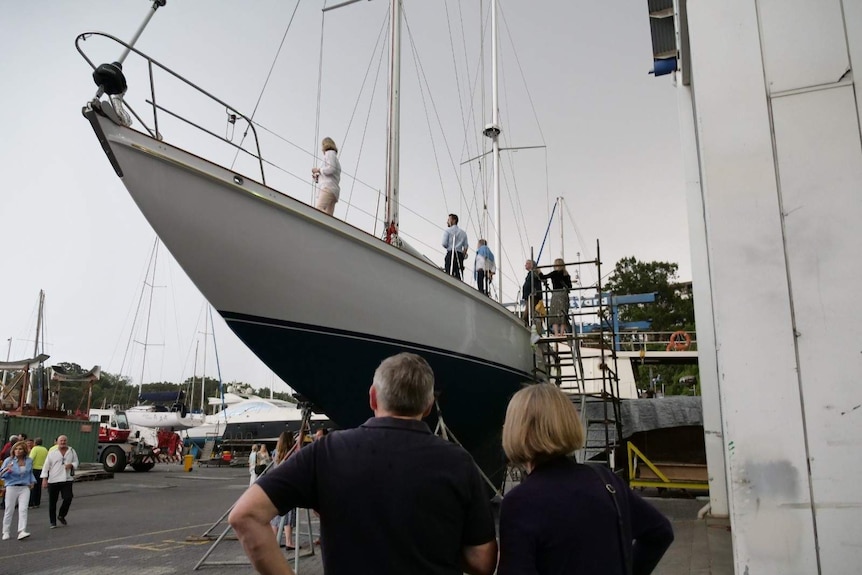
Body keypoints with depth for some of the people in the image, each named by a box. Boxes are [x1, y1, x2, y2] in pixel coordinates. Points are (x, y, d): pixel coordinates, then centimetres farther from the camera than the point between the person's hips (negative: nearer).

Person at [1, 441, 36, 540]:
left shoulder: (29, 461, 5)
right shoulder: (8, 460, -5)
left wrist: (32, 482, 10)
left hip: (25, 488, 1)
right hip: (11, 488, -1)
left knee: (23, 509, -11)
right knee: (9, 510, 7)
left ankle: (22, 532, -15)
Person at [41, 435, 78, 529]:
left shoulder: (72, 451, 9)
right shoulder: (52, 453, 3)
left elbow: (76, 462, 15)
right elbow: (46, 466, 1)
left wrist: (71, 465, -9)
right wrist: (44, 479, -6)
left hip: (67, 480, 1)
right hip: (53, 480, -1)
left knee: (68, 498, -10)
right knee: (52, 502, 4)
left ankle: (61, 516, 16)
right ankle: (53, 522, 17)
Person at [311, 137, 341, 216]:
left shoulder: (330, 153, 7)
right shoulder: (336, 160, 33)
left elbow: (331, 169, -10)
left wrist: (318, 170, 4)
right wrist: (317, 178, 18)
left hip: (328, 188, -9)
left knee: (318, 210, -26)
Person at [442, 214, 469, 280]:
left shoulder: (447, 230, 3)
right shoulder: (463, 232, 18)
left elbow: (444, 244, -5)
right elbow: (466, 245, 12)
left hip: (450, 254, -5)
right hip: (460, 255, 5)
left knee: (449, 274, -10)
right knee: (458, 275, 1)